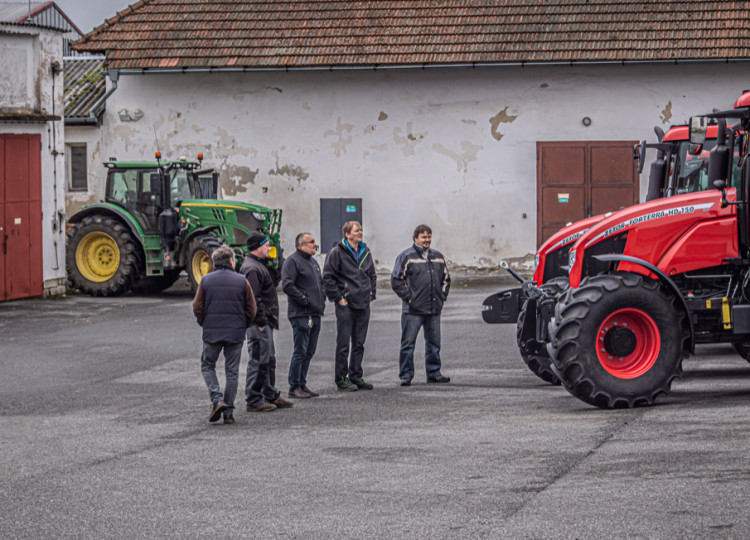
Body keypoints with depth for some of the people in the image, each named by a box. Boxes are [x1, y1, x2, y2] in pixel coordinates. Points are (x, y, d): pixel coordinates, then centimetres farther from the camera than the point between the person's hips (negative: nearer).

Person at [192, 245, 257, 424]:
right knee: (232, 371, 8)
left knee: (207, 366, 15)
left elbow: (197, 308, -1)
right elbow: (251, 310, -1)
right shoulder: (242, 281, -2)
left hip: (211, 333, 0)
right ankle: (229, 412, 7)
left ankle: (217, 399, -6)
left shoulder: (206, 280, 0)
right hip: (236, 333, 0)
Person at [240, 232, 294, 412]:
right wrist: (261, 321, -21)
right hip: (259, 324, -11)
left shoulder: (257, 265, 18)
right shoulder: (252, 269, -17)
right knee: (258, 361, -7)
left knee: (269, 360, 17)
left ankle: (271, 396, 25)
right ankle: (253, 400, -3)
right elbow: (254, 299, -22)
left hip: (265, 323, 11)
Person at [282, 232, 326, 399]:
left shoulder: (313, 262, 20)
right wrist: (304, 299, -18)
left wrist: (322, 299, 16)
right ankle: (294, 388, -3)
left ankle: (302, 385, 18)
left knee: (309, 352, 11)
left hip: (316, 314, 9)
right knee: (300, 351, -8)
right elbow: (287, 285, -19)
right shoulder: (292, 261, -9)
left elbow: (321, 283, 32)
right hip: (300, 315, -9)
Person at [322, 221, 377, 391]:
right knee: (343, 344, -2)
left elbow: (372, 275, 25)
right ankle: (341, 379, 3)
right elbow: (328, 277, -9)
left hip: (363, 305, 6)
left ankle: (356, 377, 18)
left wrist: (371, 294, 14)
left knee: (359, 344, 11)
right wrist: (338, 297, -11)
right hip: (345, 305, -6)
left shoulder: (365, 252, 13)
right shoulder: (337, 252, -8)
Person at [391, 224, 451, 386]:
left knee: (434, 342, 10)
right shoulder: (406, 257, -3)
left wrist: (441, 298, 13)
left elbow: (446, 279, 24)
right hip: (413, 310, -5)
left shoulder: (438, 257, 14)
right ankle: (406, 375, 2)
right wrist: (408, 298, -9)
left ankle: (434, 373, 19)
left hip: (434, 309, 5)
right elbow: (396, 280, -5)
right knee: (408, 343, -3)